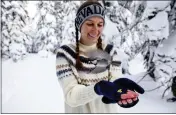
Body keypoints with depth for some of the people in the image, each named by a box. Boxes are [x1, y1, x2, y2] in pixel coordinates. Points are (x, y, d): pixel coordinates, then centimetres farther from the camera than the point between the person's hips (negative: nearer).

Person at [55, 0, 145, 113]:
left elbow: (115, 81, -18)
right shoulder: (65, 53, -16)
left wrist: (118, 88, -41)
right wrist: (99, 88, -43)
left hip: (108, 111, 2)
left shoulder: (110, 51, -8)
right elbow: (71, 96, -25)